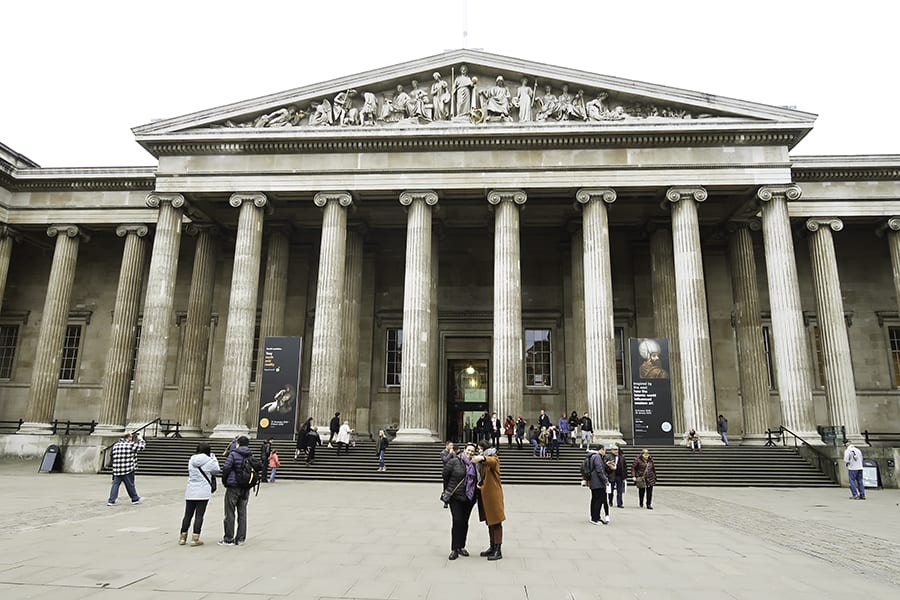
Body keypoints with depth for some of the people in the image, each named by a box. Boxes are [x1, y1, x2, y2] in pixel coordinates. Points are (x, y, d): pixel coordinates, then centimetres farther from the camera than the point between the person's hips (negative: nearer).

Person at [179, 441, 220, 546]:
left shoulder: (191, 460, 3)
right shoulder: (209, 461, -10)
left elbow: (190, 472, 15)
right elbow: (216, 471, 4)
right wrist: (214, 458, 13)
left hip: (190, 492, 4)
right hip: (203, 492, -4)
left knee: (188, 515, 13)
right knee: (199, 515, 2)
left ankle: (182, 537, 18)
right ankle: (195, 538, 2)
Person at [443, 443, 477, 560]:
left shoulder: (475, 464, 3)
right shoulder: (454, 461, -8)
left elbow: (476, 480, 15)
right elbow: (445, 475, 0)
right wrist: (447, 490, 7)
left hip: (469, 498, 4)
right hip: (455, 497, -4)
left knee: (465, 522, 11)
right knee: (457, 521, -10)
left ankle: (461, 547, 25)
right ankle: (454, 549, -2)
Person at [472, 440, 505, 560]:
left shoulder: (493, 458, -8)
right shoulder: (481, 462, 17)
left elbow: (492, 461, -33)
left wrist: (482, 458, -54)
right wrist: (478, 483, 4)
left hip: (493, 495, -8)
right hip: (484, 495, 8)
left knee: (496, 522, -6)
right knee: (489, 522, 14)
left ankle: (498, 551, -4)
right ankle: (492, 548, 23)